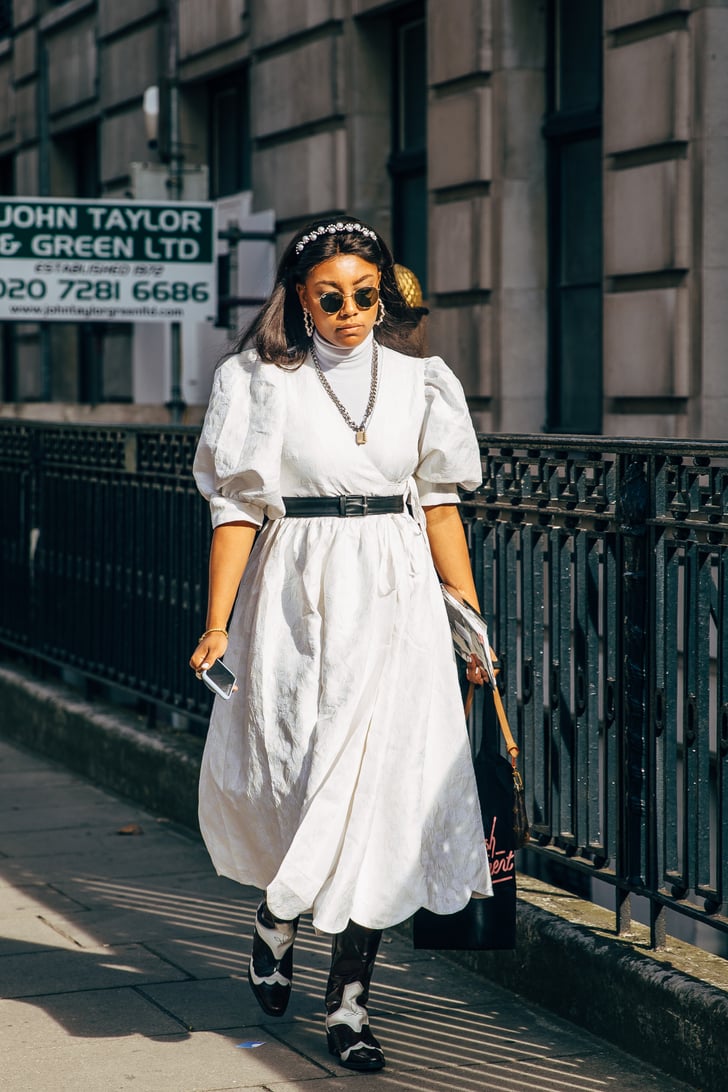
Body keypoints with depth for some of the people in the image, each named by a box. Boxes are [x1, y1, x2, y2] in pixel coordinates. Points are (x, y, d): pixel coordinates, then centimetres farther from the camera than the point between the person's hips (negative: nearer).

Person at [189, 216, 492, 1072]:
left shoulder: (419, 382, 7)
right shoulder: (259, 383, 0)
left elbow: (439, 506, 11)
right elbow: (237, 510, -1)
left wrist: (473, 621, 8)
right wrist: (217, 626, -6)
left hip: (395, 604, 2)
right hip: (297, 605, -2)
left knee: (380, 787, -3)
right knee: (283, 775, -2)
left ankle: (348, 1002, 4)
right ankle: (277, 914, 34)